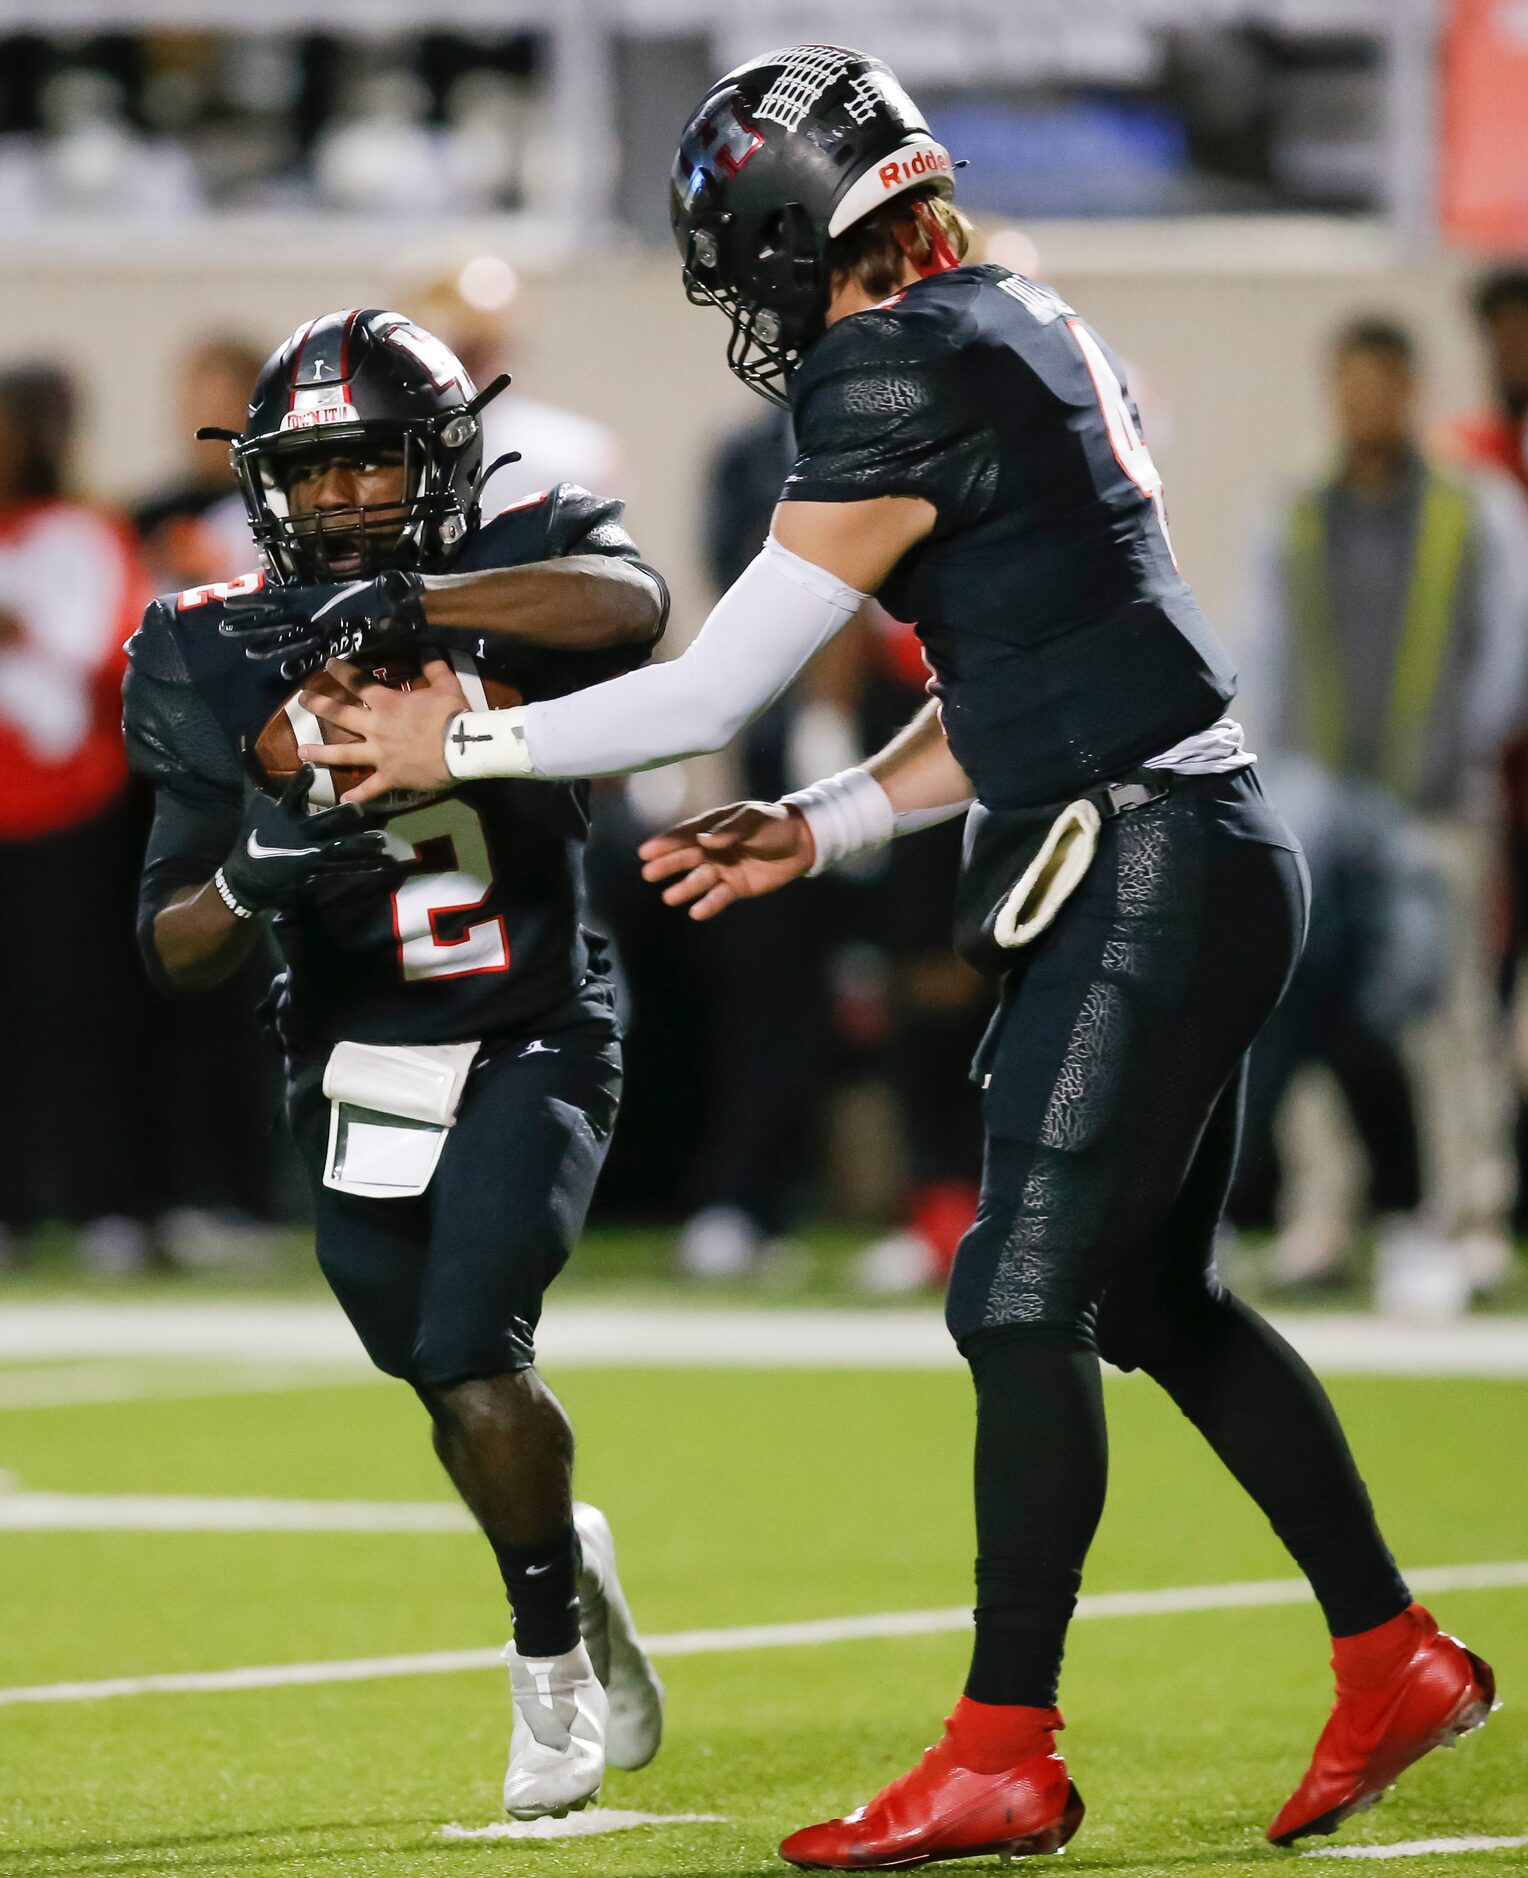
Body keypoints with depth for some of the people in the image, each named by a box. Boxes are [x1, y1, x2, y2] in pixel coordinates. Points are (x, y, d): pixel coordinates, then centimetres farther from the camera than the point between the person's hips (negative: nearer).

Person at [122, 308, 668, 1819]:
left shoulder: (521, 574, -6)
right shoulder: (221, 656, -2)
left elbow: (630, 605, -33)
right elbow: (174, 951, -5)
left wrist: (408, 600, -41)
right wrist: (246, 879, -28)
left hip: (530, 1052, -3)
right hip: (355, 1072, 3)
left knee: (472, 1359, -20)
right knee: (450, 1385, 11)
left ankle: (550, 1649, 2)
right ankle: (569, 1568, 42)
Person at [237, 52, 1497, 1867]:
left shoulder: (908, 375, -15)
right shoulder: (1021, 332, 14)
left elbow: (709, 693, -12)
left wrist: (465, 741, -2)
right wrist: (821, 830, 16)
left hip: (1146, 878, -10)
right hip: (1184, 863, 10)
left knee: (1025, 1309, -7)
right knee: (1149, 1298, 17)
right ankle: (1396, 1661, 23)